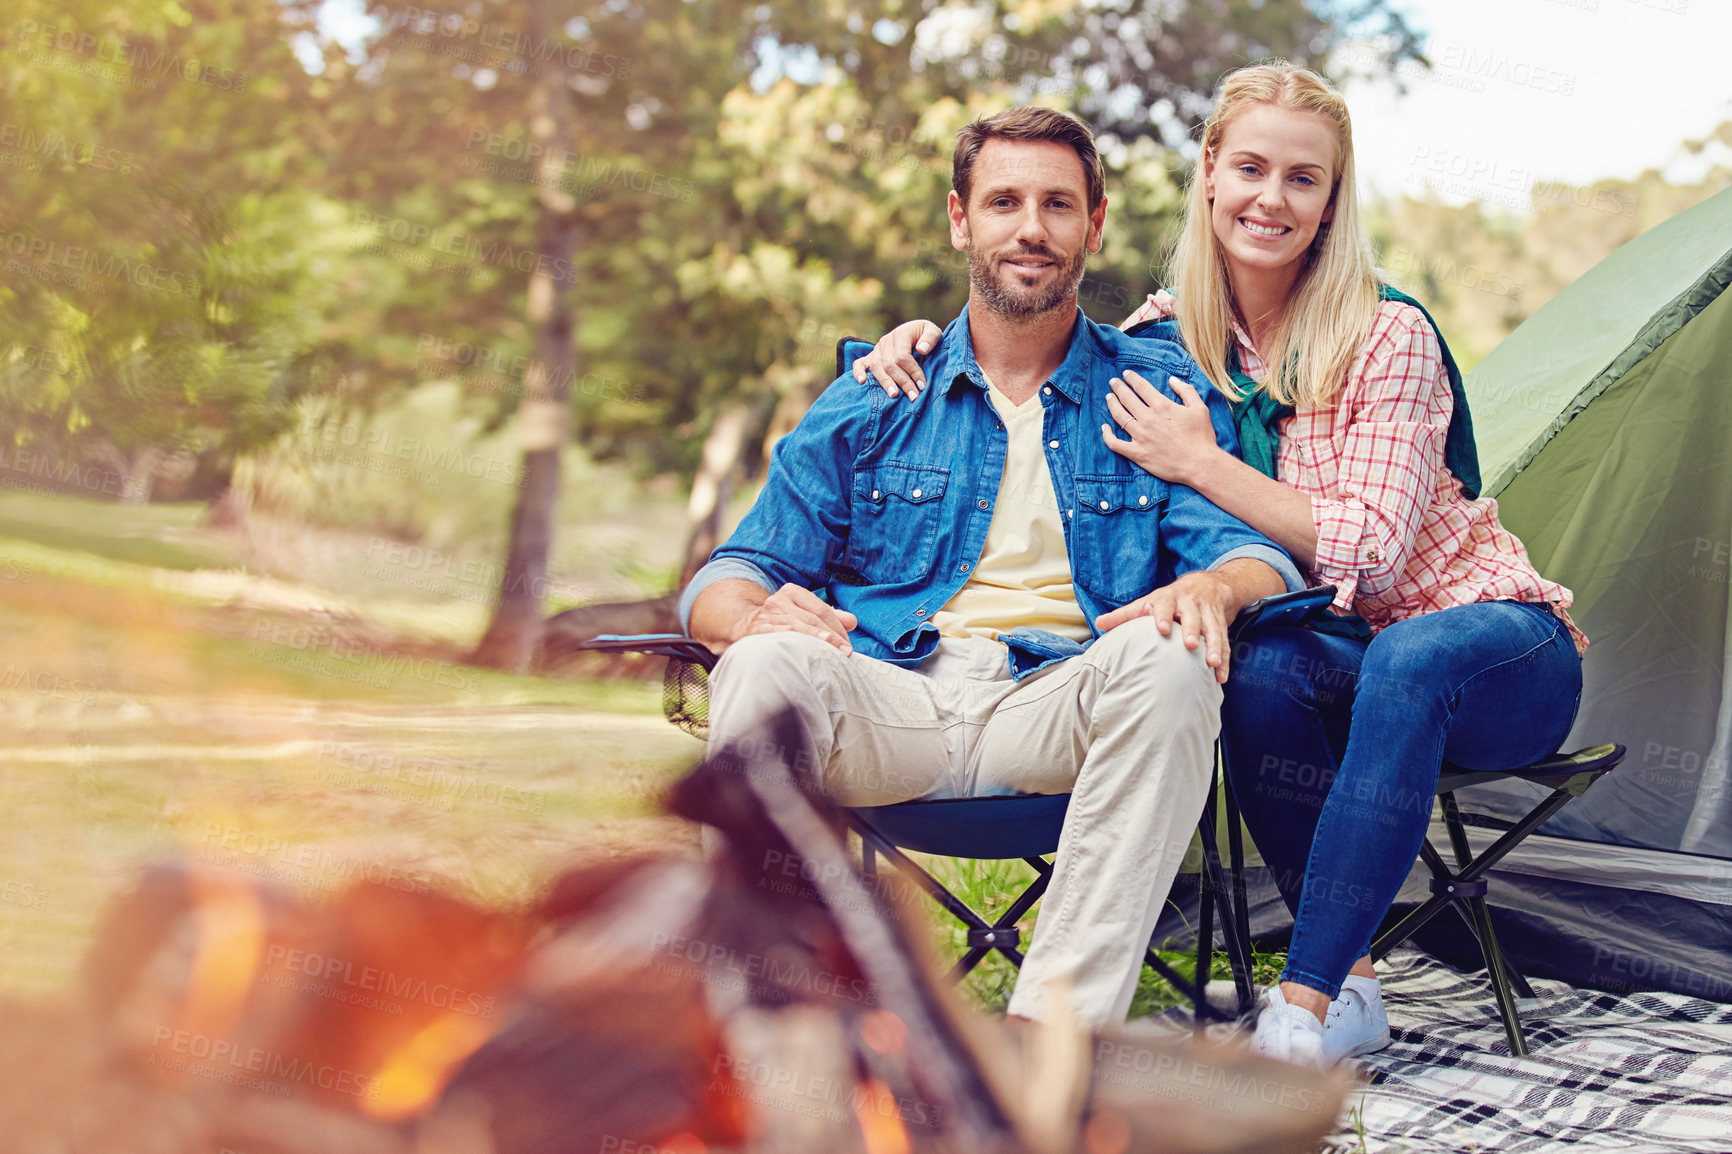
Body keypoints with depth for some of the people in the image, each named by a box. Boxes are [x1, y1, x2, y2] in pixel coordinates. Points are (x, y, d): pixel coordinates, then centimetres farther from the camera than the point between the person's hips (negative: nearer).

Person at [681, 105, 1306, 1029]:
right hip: (892, 705, 1)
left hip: (1060, 713, 0)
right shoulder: (871, 402, 18)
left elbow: (1253, 548, 7)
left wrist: (1213, 585, -21)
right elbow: (736, 571, 12)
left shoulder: (1161, 390, 17)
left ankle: (1056, 1032, -38)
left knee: (1168, 660, -34)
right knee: (769, 667, -32)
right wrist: (756, 618, -15)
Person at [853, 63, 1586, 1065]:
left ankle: (1301, 1004, -36)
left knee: (1407, 659, -39)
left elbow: (1370, 555, -22)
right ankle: (1350, 990, -22)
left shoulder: (1389, 336, -16)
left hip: (1499, 652, -3)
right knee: (1263, 662, -33)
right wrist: (924, 339, -5)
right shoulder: (1174, 336, -1)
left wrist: (1199, 463, -23)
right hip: (1345, 663, 4)